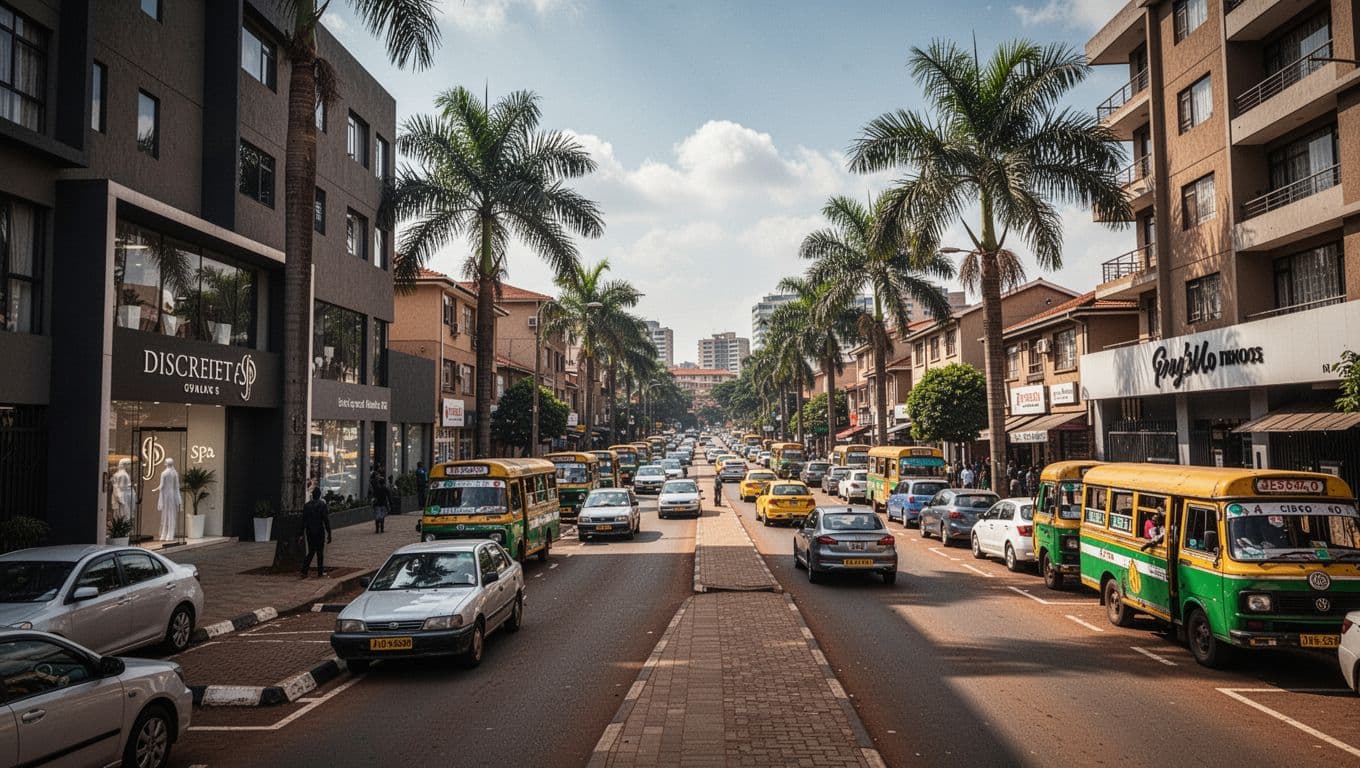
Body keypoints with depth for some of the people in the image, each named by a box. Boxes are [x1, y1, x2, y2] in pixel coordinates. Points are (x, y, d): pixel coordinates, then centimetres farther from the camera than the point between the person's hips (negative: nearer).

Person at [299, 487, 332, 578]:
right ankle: (320, 572, 10)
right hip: (320, 532, -3)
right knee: (320, 553, 6)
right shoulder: (322, 505, -8)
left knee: (311, 552, 12)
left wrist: (302, 534, 10)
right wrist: (329, 534, -7)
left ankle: (304, 571, -2)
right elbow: (326, 520, -10)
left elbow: (303, 520, 5)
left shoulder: (306, 505, 3)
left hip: (309, 532, 3)